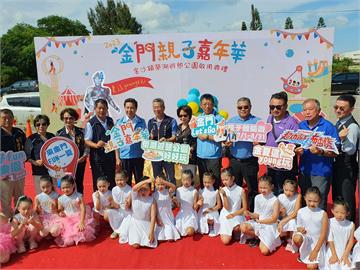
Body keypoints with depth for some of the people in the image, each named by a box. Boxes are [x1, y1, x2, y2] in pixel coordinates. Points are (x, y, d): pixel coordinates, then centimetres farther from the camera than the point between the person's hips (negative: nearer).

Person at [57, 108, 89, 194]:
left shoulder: (81, 132, 5)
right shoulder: (59, 133, 1)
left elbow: (86, 146, 4)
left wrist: (84, 156, -10)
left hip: (80, 162, 2)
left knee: (79, 185, 10)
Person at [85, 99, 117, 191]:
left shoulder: (110, 121, 10)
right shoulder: (91, 123, -5)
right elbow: (87, 141, -6)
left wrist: (117, 156, 11)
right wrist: (96, 145, -25)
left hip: (110, 155, 4)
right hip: (97, 157, -4)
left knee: (112, 181, 8)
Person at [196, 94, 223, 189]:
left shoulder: (219, 118, -6)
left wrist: (207, 137, -13)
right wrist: (198, 135, -7)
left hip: (214, 156, -5)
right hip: (200, 155, 5)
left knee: (215, 182, 1)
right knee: (203, 181, 15)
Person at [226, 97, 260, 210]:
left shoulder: (257, 121, -1)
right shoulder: (231, 121, 9)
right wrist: (226, 143, -10)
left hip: (250, 161, -3)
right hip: (234, 161, 3)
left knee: (252, 189, 6)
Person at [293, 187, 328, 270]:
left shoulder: (323, 214, -12)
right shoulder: (301, 212, -6)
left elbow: (323, 234, -11)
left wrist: (315, 250, -14)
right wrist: (299, 230, -20)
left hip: (317, 242, -1)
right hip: (305, 239, 2)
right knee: (296, 238, -34)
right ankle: (302, 254, -1)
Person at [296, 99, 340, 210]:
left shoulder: (328, 127, -8)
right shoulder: (301, 126, 7)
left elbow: (335, 152, -12)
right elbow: (296, 146, 12)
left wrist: (321, 152, -28)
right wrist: (296, 151, -10)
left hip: (321, 172, -5)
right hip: (304, 171, 5)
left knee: (319, 205, 1)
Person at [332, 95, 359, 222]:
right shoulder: (339, 123, 8)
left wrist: (344, 139, -46)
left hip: (347, 168, -9)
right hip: (337, 166, 9)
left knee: (347, 201, 0)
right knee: (336, 198, 20)